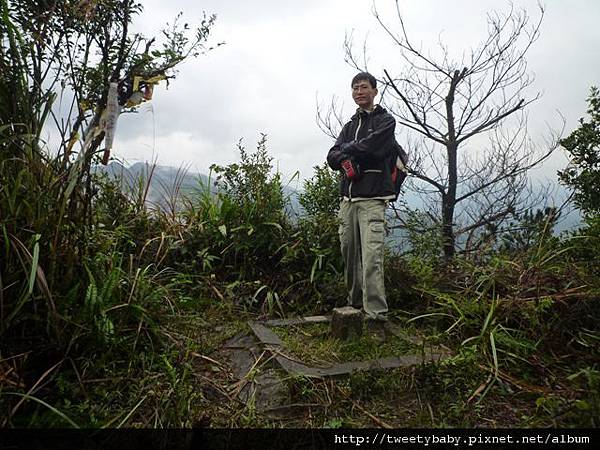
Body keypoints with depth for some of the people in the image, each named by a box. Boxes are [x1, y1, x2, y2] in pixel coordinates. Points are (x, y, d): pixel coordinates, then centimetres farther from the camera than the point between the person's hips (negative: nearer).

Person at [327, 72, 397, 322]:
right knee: (349, 253, 6)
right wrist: (345, 160, -11)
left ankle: (376, 315, -15)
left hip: (372, 198, -6)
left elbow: (372, 146, -13)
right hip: (348, 198, 6)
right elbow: (332, 157, 11)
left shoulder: (385, 120, 6)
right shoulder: (350, 125, 23)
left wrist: (347, 149, 4)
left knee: (371, 257, -15)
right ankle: (355, 303, 19)